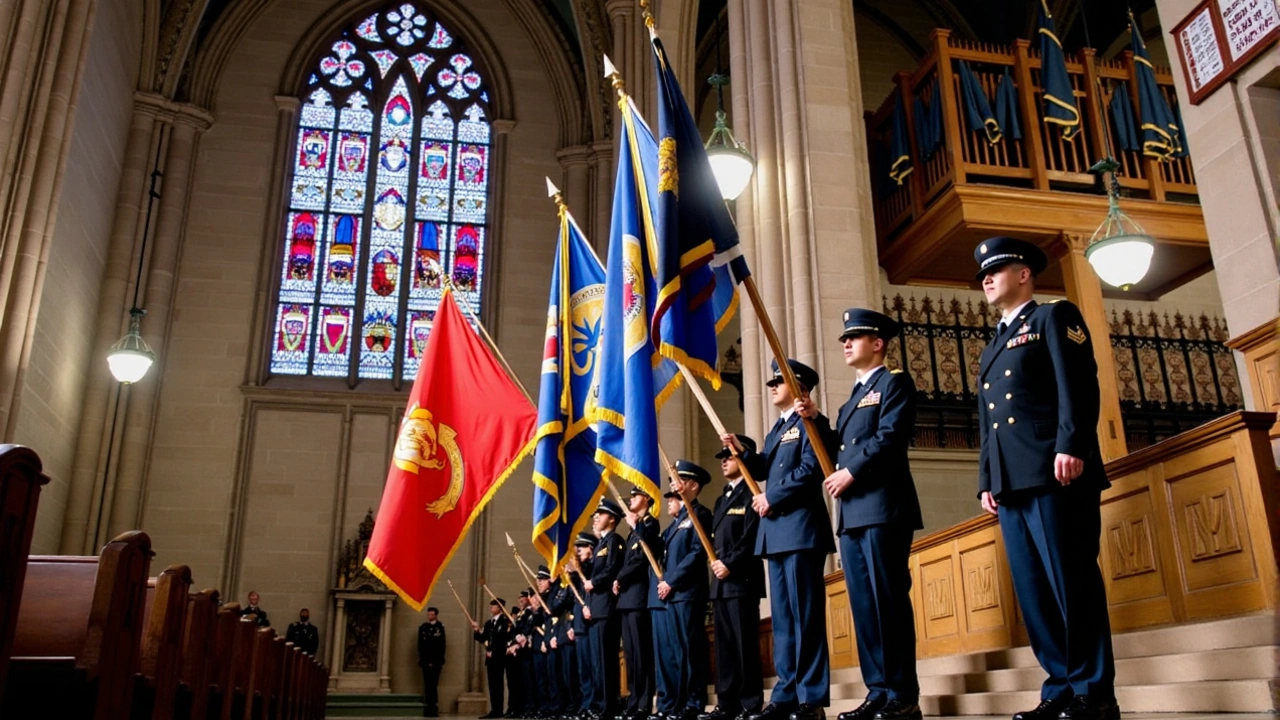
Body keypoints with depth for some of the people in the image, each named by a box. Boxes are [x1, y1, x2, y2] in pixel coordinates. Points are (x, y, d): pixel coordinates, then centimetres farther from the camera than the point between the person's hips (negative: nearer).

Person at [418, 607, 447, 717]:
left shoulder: (440, 627, 2)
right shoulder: (423, 627, 9)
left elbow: (442, 645, -1)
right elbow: (420, 644, 7)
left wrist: (441, 660, -6)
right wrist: (421, 659, -2)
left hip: (436, 661, -2)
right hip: (426, 661, 2)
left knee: (433, 685, -3)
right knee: (428, 685, 3)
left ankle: (434, 708, 0)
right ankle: (428, 709, 5)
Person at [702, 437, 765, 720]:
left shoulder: (750, 494, -6)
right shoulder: (721, 500, 22)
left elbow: (751, 536, -15)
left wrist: (730, 564, -17)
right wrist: (715, 561, 4)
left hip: (741, 579, -9)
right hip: (721, 582, 9)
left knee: (745, 644, -7)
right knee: (724, 646, 10)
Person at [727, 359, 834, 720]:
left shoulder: (810, 422, -4)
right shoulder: (776, 429, 23)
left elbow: (810, 469, -16)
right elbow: (764, 469, 18)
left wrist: (771, 498, -13)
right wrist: (742, 451, 2)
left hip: (801, 528, -9)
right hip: (776, 532, 9)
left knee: (805, 615, -8)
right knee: (782, 616, 10)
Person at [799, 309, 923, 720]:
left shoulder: (893, 382, 1)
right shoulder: (854, 397, 26)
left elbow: (890, 437, -13)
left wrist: (851, 473, -14)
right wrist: (814, 420, 7)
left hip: (883, 506, -9)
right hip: (852, 512, 9)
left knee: (888, 600, -9)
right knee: (864, 605, 6)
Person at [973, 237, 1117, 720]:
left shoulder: (1054, 318, 7)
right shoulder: (992, 349, 28)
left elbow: (1078, 383, -8)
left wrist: (1070, 446, -20)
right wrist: (986, 480, 14)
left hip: (1054, 473, -7)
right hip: (1010, 484, 8)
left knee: (1071, 583, -8)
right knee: (1033, 590, 4)